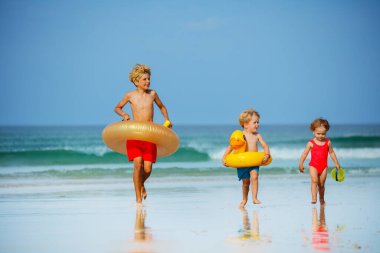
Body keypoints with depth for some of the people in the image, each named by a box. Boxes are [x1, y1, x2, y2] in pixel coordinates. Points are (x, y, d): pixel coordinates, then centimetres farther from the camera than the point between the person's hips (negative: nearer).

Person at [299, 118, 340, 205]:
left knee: (321, 184, 9)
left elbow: (331, 153, 12)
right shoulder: (311, 143, -5)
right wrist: (300, 164, -6)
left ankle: (322, 199, 29)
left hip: (323, 166, 2)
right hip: (313, 166, -2)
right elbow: (305, 153, -1)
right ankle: (314, 198, -29)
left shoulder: (328, 142, 1)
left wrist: (336, 163, 13)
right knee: (314, 180, -24)